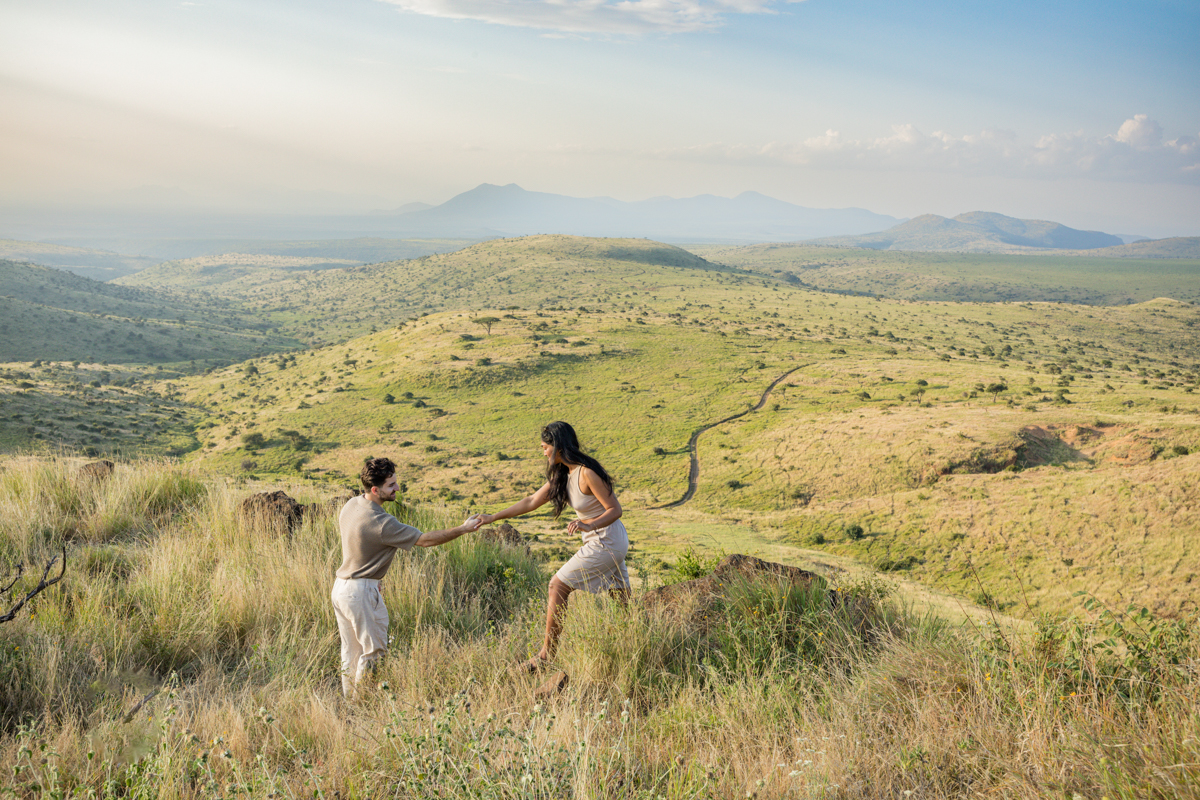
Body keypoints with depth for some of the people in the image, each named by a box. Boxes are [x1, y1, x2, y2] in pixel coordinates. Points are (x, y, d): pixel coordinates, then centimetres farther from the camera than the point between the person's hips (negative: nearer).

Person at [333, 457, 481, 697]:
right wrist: (464, 529, -11)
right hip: (361, 592, -9)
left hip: (340, 586, 9)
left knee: (351, 649, 18)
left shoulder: (351, 505, 1)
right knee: (372, 650, 5)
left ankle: (349, 699, 26)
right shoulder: (381, 524, -26)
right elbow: (425, 540, -20)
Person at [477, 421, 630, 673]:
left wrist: (589, 525, -36)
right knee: (622, 602, 14)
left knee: (558, 586, -6)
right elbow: (531, 502, 11)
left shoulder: (587, 473, -22)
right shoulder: (561, 475, 6)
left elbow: (615, 509, -19)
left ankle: (546, 656, 1)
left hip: (606, 542, -9)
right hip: (611, 543, 9)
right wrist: (493, 517, 11)